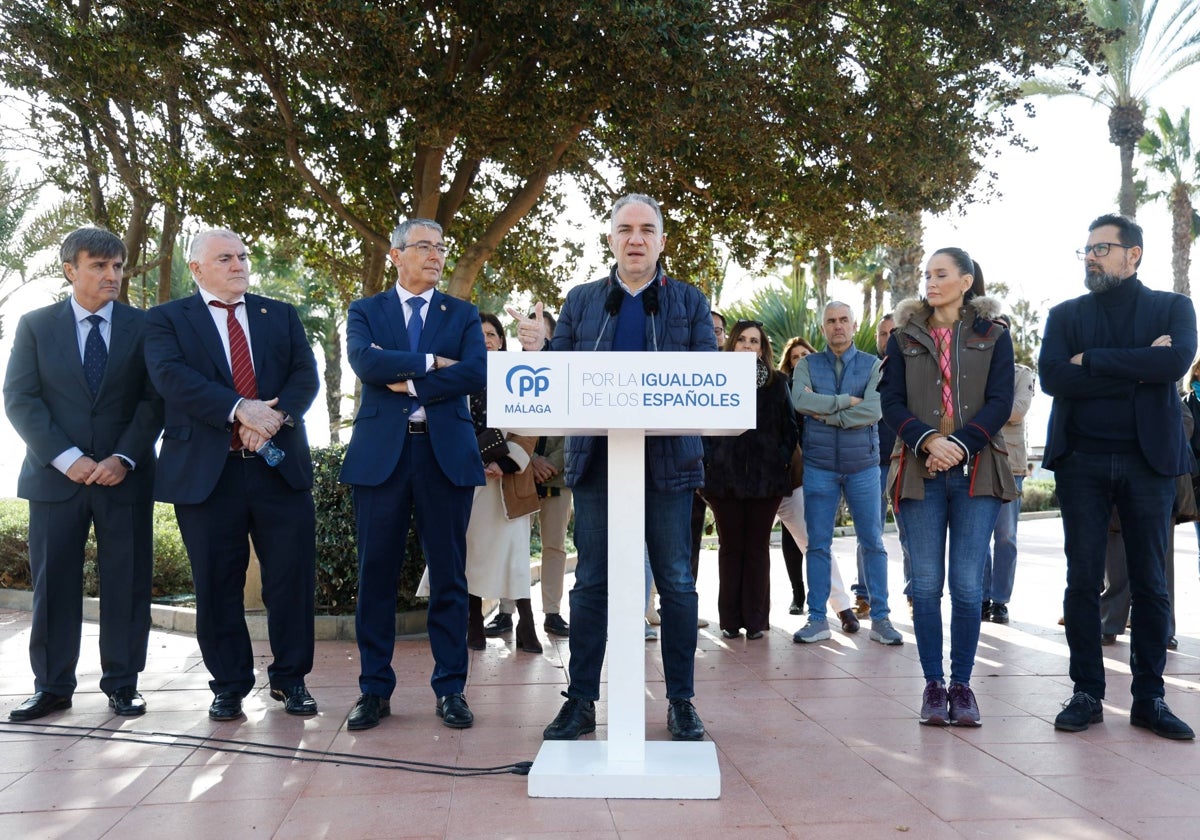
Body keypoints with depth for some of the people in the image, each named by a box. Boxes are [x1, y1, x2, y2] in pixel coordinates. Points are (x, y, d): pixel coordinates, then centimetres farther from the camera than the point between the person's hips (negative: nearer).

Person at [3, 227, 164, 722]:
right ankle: (52, 686, 15)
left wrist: (123, 458, -11)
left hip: (125, 475, 0)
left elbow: (155, 400, 1)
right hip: (55, 475, 0)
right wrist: (67, 458, -12)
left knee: (127, 583, 3)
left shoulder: (143, 326, 6)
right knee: (52, 583, 4)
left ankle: (122, 683, 13)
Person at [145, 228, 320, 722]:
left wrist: (275, 415, -17)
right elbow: (171, 376, -11)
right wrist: (239, 410, -22)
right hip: (207, 472, -2)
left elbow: (305, 374, 3)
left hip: (280, 465, 2)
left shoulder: (281, 315, 15)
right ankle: (229, 684, 20)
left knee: (293, 576, 3)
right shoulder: (166, 320, 7)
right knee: (217, 585, 6)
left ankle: (290, 678, 19)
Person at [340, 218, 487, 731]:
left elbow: (477, 373, -6)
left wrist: (408, 382, -10)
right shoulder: (366, 311, 11)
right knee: (376, 573, 3)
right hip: (381, 452, 0)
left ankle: (450, 688, 13)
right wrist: (430, 362, -10)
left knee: (448, 574, 3)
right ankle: (375, 689, 15)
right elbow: (364, 362, -10)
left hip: (446, 452, 0)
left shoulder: (463, 315, 12)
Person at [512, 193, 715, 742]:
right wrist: (537, 351, -13)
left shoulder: (689, 302, 9)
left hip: (667, 459, 0)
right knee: (591, 582, 5)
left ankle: (681, 702, 17)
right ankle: (580, 701, 15)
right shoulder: (581, 301, 11)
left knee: (676, 582, 5)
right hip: (596, 458, 1)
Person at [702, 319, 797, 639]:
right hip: (725, 477, -1)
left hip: (766, 478, 1)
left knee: (758, 546, 4)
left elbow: (790, 427, 10)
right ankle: (730, 619, 9)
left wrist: (783, 459, -1)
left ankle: (756, 619, 10)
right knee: (731, 546, 4)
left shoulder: (777, 384, 10)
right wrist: (709, 458, -5)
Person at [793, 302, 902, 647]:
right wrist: (846, 401, -13)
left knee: (873, 543, 3)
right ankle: (817, 619, 10)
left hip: (863, 466, 0)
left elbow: (874, 410, -13)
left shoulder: (873, 366, 3)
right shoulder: (807, 365, 6)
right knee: (818, 544, 3)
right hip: (819, 466, 0)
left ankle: (880, 618, 11)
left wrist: (825, 413, -11)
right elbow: (800, 400, -14)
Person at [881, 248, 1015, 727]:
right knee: (926, 585, 1)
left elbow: (1000, 403, 0)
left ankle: (961, 684, 10)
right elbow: (892, 404, 3)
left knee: (967, 585, -1)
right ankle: (934, 684, 10)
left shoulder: (993, 336, 9)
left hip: (976, 471, -1)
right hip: (920, 472, 1)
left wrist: (959, 445, -14)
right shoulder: (904, 338, 11)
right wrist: (928, 441, -14)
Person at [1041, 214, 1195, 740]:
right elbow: (1051, 377, -8)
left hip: (1149, 459, 0)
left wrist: (1092, 360, -12)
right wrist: (1138, 370, -11)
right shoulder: (1065, 315, 10)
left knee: (1150, 583, 4)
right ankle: (1086, 693, 11)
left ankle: (1149, 697, 13)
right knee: (1083, 581, 2)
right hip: (1081, 462, 1)